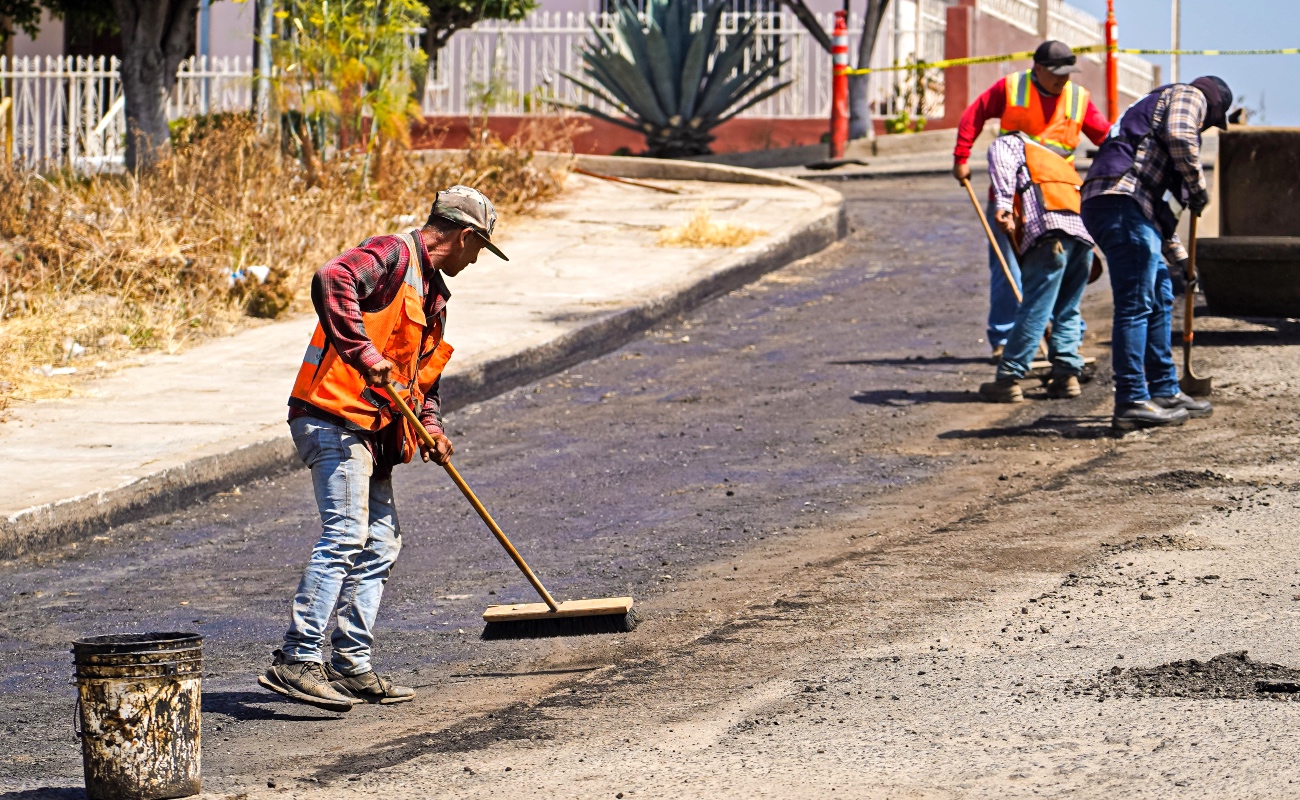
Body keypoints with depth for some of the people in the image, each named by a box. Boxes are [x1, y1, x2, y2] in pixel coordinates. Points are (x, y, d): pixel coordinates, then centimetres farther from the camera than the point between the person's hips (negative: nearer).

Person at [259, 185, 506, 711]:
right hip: (334, 417, -10)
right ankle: (297, 662, -23)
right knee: (346, 534, -19)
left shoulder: (433, 292, 24)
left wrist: (430, 427, 10)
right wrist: (366, 356, -30)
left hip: (372, 432, 11)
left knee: (380, 545, 11)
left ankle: (351, 667, 15)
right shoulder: (393, 255, -7)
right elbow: (332, 281, -27)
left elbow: (423, 372, 29)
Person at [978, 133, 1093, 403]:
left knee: (1034, 310, -9)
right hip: (1084, 233, 7)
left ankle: (1008, 379, -8)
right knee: (1067, 311, 17)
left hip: (1050, 230, -7)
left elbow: (1002, 164, -3)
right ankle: (1067, 375, 12)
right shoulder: (1056, 160, 41)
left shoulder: (1007, 143, 22)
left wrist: (1003, 205, -16)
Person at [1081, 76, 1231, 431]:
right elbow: (1180, 137, -15)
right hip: (1123, 201, -10)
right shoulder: (1190, 96, 10)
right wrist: (1198, 186, -3)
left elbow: (1158, 205, 39)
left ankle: (1164, 392, 25)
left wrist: (1180, 258, 42)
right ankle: (1131, 403, -12)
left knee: (1160, 297, 19)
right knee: (1135, 304, -10)